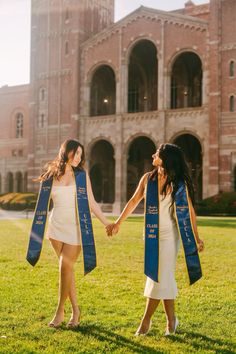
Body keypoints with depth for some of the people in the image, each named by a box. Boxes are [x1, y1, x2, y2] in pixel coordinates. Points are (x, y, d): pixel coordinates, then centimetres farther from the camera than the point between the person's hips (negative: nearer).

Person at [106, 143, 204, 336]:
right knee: (163, 277, 8)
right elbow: (134, 201, 11)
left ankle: (146, 320, 11)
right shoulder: (148, 178, 2)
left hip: (169, 234, -3)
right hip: (151, 233, 3)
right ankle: (171, 319, 19)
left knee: (160, 277, -2)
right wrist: (118, 222, 13)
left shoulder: (178, 183, -7)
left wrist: (196, 236, -6)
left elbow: (189, 210, -3)